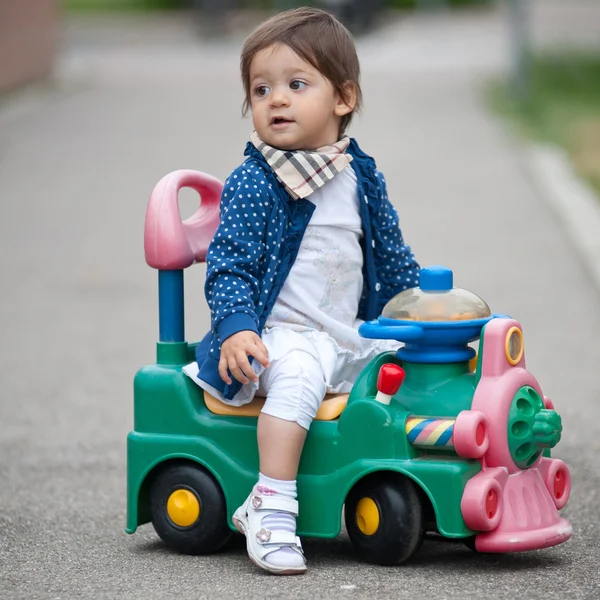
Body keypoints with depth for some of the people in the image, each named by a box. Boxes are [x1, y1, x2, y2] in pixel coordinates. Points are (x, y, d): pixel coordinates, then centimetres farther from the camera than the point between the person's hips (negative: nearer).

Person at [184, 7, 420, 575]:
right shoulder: (251, 184, -7)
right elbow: (229, 265, -11)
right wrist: (236, 328, -25)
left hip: (353, 337, 6)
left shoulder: (362, 176, 10)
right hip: (282, 333, -6)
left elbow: (393, 257, 21)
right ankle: (271, 508, -33)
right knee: (298, 378, -35)